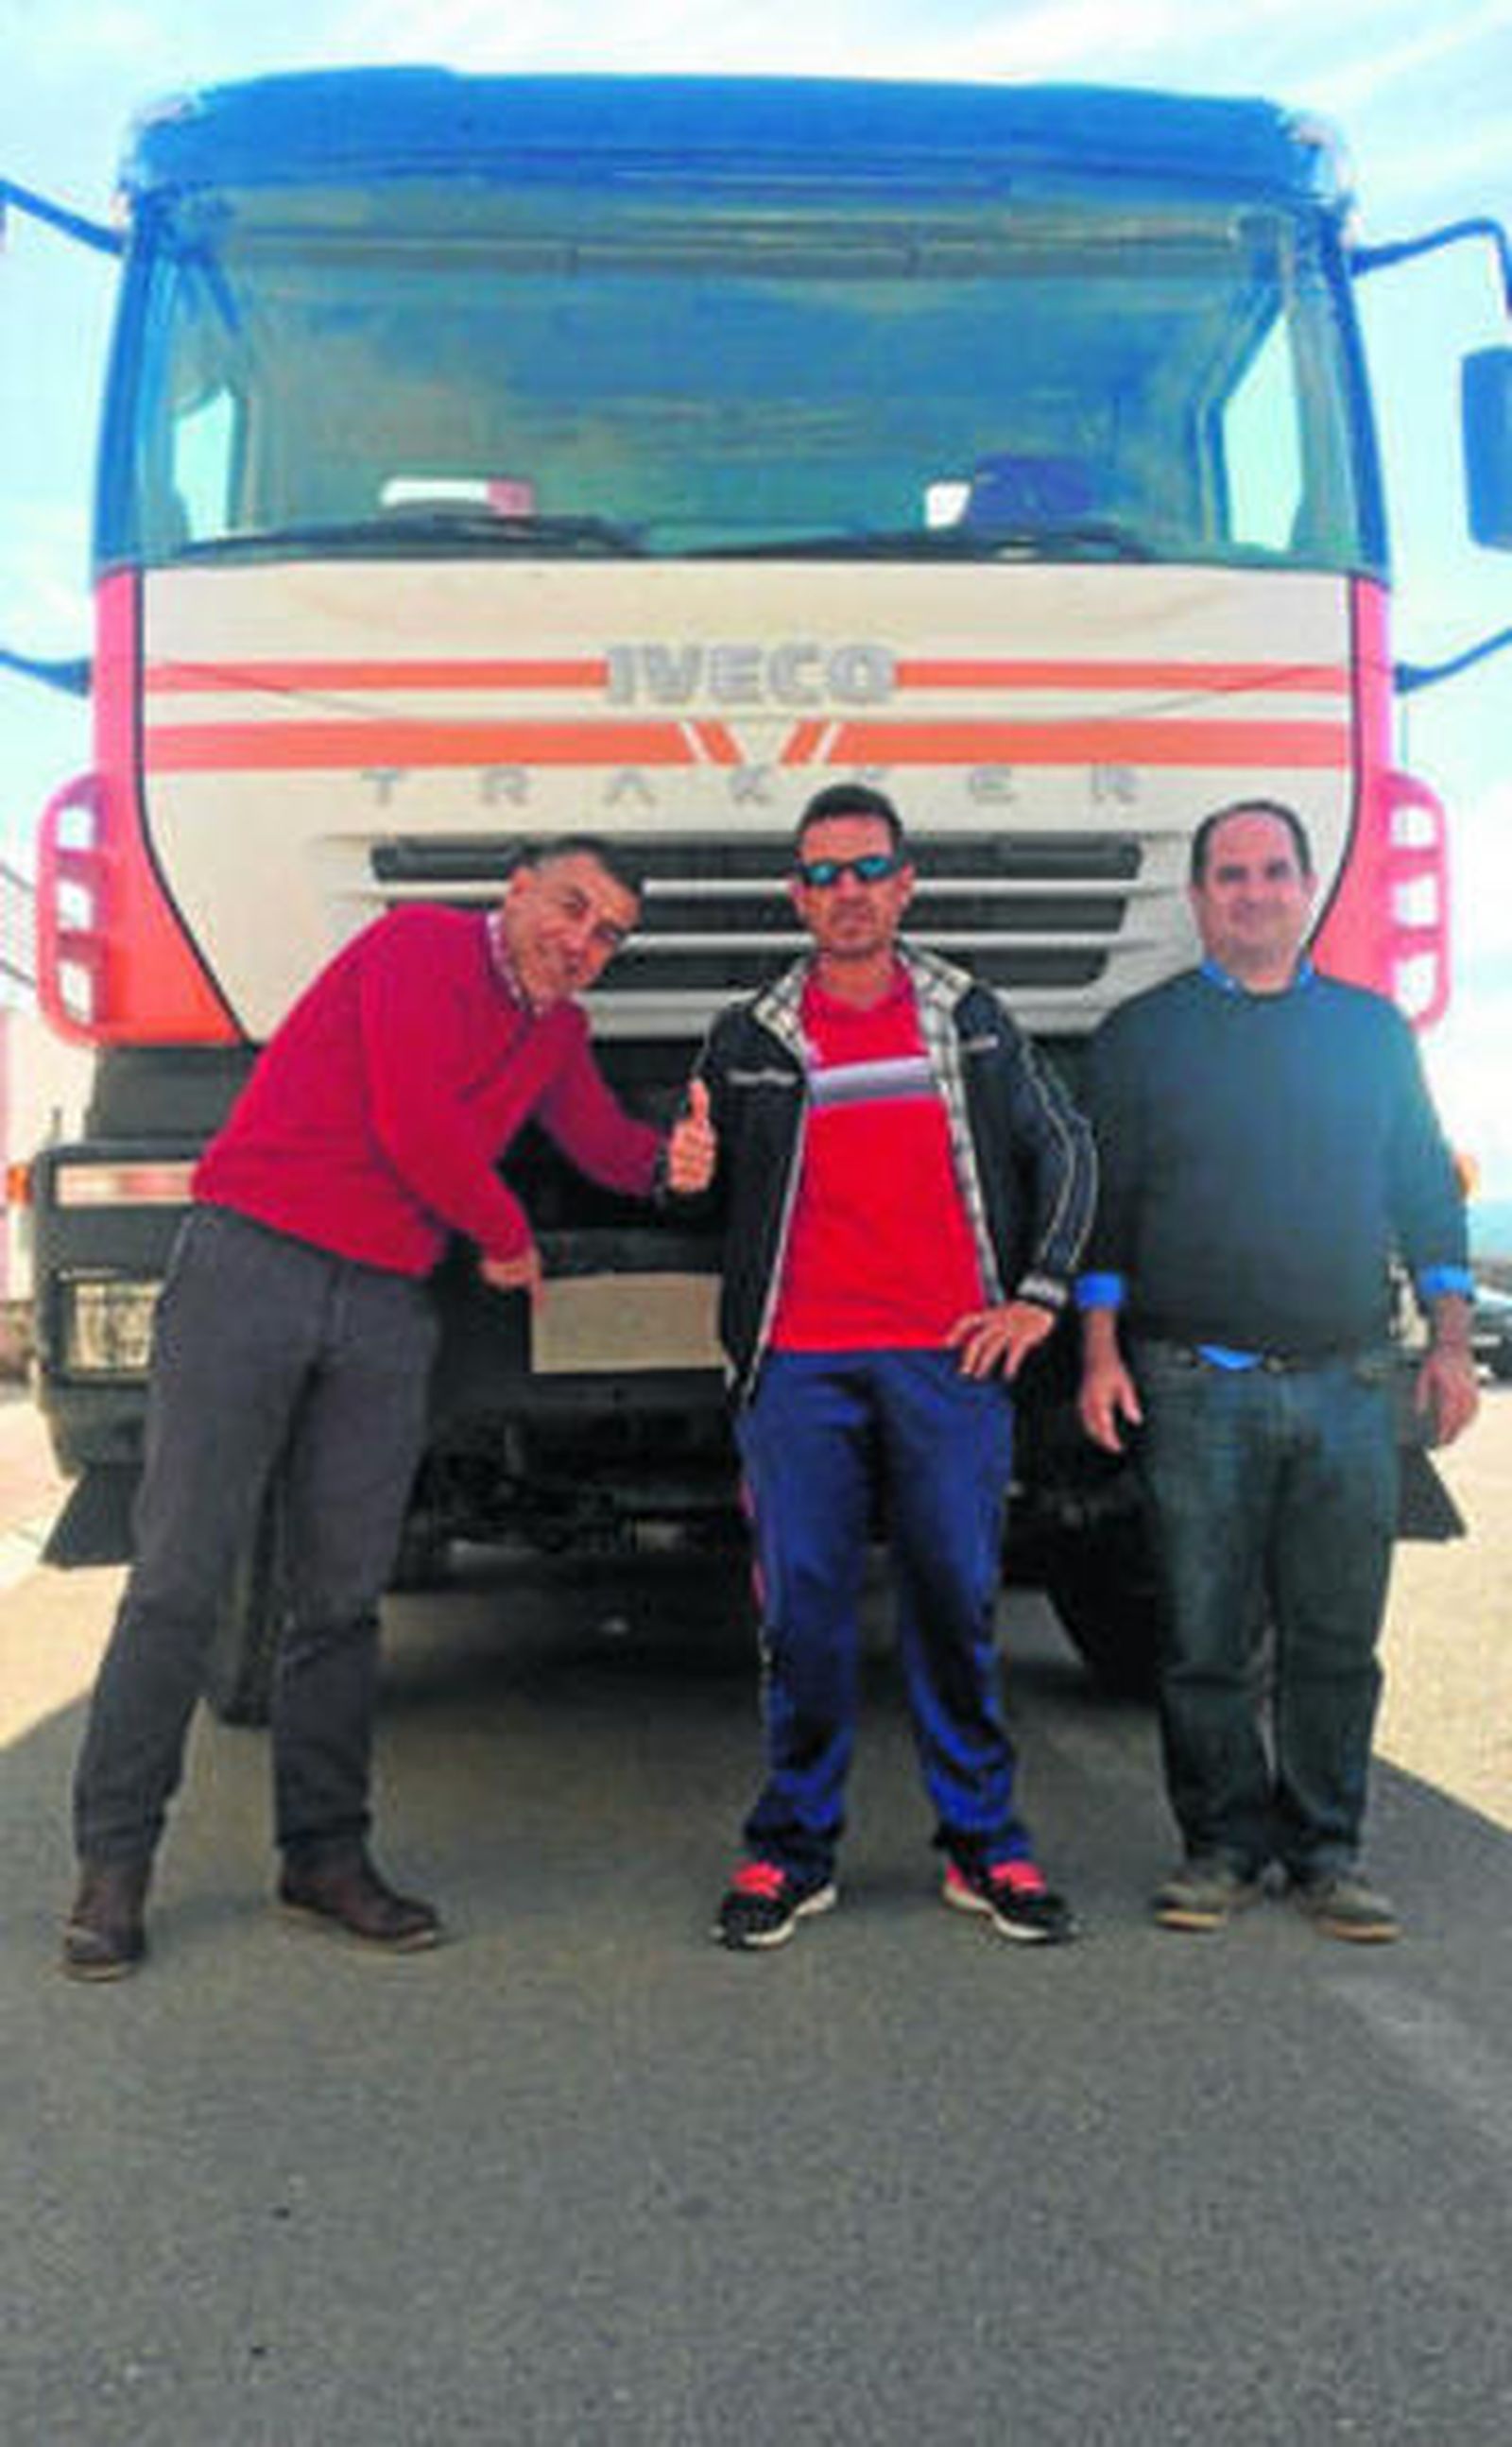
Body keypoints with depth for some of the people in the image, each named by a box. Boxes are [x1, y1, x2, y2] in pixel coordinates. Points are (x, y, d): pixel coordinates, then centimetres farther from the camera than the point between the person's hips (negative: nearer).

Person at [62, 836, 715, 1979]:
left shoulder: (558, 1032, 18)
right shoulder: (421, 945, -5)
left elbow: (605, 1141, 24)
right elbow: (414, 1124, -14)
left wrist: (669, 1160, 0)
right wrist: (508, 1236, 1)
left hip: (386, 1308, 6)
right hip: (252, 1262, -6)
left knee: (343, 1595, 6)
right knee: (181, 1577, -4)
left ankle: (326, 1854, 15)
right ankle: (114, 1863, 4)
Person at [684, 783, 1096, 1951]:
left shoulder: (972, 1019, 12)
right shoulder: (750, 1039, 11)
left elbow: (1064, 1151, 16)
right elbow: (713, 1200, 16)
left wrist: (1037, 1296, 7)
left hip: (949, 1356, 0)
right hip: (800, 1361, 0)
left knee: (958, 1598, 2)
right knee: (803, 1606, 0)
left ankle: (984, 1844, 15)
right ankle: (794, 1850, 12)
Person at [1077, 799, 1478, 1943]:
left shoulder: (1373, 1027, 14)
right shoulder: (1142, 1034, 8)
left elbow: (1429, 1190, 16)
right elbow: (1100, 1203, 6)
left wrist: (1450, 1339, 9)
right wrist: (1102, 1350, -2)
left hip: (1348, 1385, 2)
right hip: (1195, 1386, -2)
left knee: (1336, 1636, 5)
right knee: (1207, 1639, 2)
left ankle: (1327, 1847, 18)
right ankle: (1225, 1843, 16)